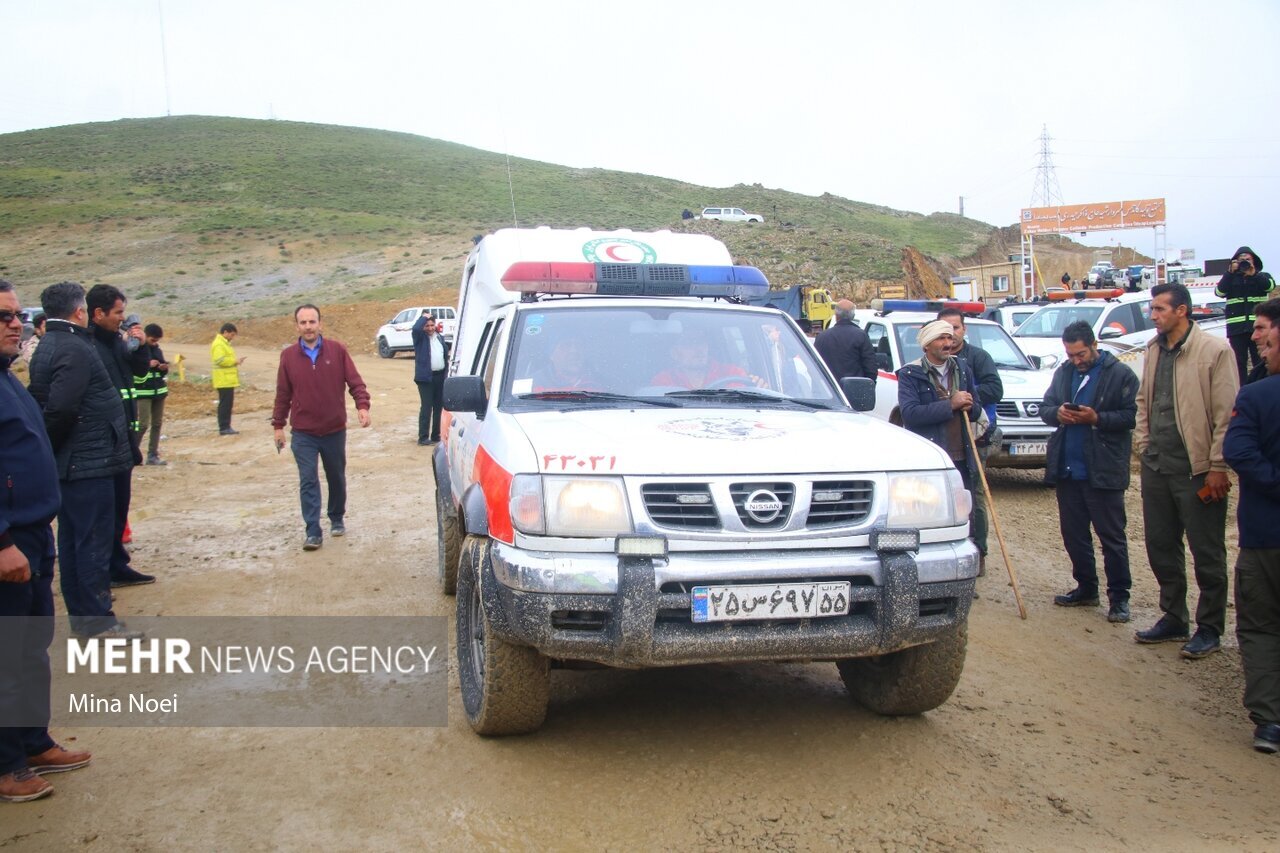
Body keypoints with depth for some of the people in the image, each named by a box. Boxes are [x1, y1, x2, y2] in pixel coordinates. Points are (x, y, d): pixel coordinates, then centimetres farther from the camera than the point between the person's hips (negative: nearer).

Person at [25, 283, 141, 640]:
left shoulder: (47, 347, 13)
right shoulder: (75, 349, -17)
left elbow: (44, 403, 12)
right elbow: (61, 408, -25)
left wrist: (48, 450, 11)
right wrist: (51, 447, -10)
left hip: (67, 462, 10)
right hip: (88, 462, -10)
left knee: (73, 539, 14)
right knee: (94, 540, -3)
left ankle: (79, 613, 22)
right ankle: (97, 619, 3)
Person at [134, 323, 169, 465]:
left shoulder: (157, 349, 11)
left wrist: (164, 368, -2)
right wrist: (148, 365, -19)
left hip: (159, 391, 6)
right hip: (143, 392, -6)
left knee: (157, 424, 5)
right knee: (143, 424, -10)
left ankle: (152, 455, 9)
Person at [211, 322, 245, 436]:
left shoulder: (224, 343, 19)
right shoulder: (218, 344, -14)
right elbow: (220, 360, -24)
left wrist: (236, 360, 11)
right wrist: (235, 361, -17)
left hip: (228, 380, 10)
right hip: (224, 380, -10)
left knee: (227, 403, 11)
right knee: (225, 403, -8)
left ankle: (226, 427, 16)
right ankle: (224, 428, -6)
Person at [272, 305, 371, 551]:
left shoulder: (337, 350, -3)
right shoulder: (288, 355, 0)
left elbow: (355, 381, -5)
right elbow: (283, 393, 4)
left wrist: (362, 405, -20)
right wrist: (278, 425, 5)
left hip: (335, 430, 1)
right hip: (303, 433, -1)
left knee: (336, 478, 15)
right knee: (308, 482, -6)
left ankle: (337, 519, 35)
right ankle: (313, 532, -3)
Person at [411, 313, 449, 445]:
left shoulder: (440, 338, 14)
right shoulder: (420, 337, -2)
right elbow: (416, 328, -25)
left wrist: (447, 372, 10)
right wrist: (424, 317, -11)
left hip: (440, 376, 6)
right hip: (426, 377, -6)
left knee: (439, 406, 10)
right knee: (426, 407, -7)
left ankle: (436, 435, 20)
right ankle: (423, 437, -3)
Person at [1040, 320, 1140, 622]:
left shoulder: (1120, 374, -6)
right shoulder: (1063, 372, 12)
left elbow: (1131, 416, -10)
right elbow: (1044, 407, 14)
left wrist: (1096, 419, -21)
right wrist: (1057, 413, -8)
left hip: (1103, 470, -6)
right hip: (1067, 469, 6)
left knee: (1112, 536, 1)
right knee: (1073, 534, 13)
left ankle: (1119, 597, 10)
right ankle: (1086, 589, 27)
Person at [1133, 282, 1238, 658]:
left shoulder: (1215, 350, -12)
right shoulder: (1154, 350, 10)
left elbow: (1227, 413, -13)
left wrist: (1218, 466, -14)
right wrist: (1142, 444, 10)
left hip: (1197, 469, -7)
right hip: (1156, 465, 7)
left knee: (1207, 555, 5)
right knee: (1161, 547, 15)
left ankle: (1209, 628, 18)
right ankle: (1173, 618, 29)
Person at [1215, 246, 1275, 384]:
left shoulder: (1263, 276, 14)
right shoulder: (1230, 279, 15)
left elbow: (1270, 286, -9)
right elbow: (1219, 291, -5)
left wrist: (1253, 274, -23)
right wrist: (1230, 272, -13)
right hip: (1237, 326, 0)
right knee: (1239, 363, 0)